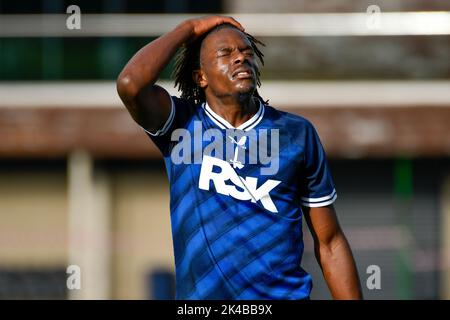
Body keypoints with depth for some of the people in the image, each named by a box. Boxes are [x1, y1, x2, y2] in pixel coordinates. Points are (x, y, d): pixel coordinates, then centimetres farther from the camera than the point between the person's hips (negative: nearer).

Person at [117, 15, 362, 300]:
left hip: (287, 293, 0)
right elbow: (131, 84, -23)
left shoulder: (297, 133, -1)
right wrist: (189, 29, -10)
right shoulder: (182, 124, -3)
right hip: (203, 293, 0)